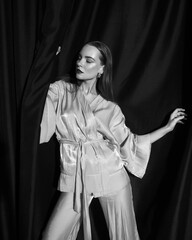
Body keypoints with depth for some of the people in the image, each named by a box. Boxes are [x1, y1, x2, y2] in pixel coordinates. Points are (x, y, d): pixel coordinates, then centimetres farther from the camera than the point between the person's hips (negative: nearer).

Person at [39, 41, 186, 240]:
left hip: (111, 176, 1)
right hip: (75, 179, 0)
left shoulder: (110, 109, 3)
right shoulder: (60, 90, 2)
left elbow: (130, 142, 10)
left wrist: (168, 127, 11)